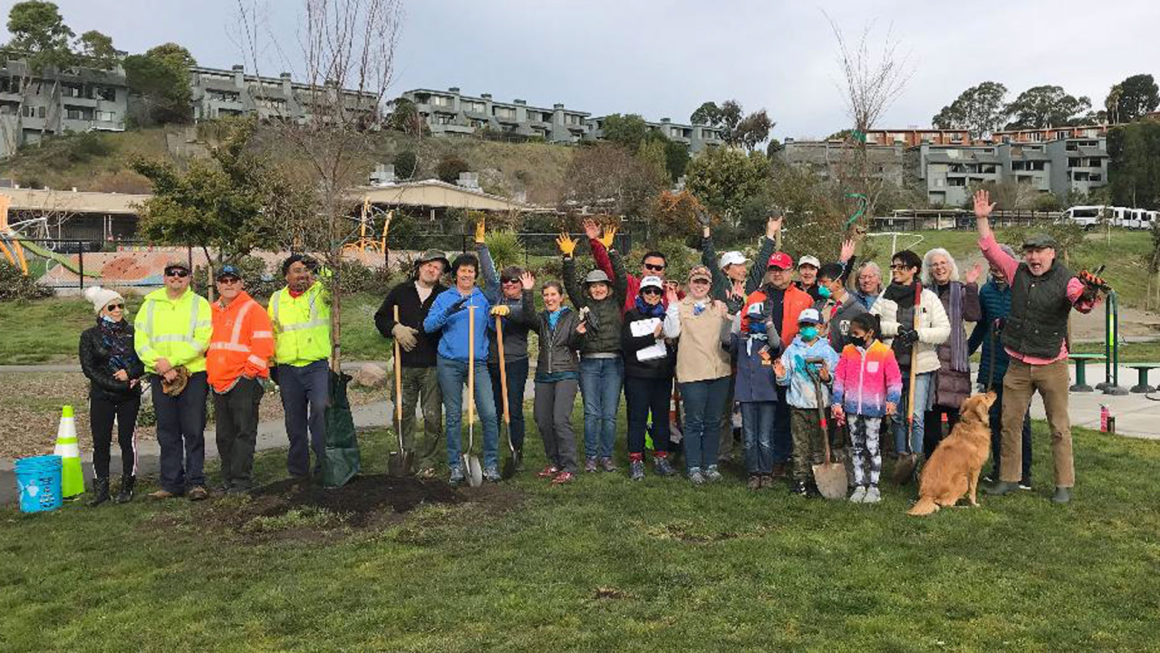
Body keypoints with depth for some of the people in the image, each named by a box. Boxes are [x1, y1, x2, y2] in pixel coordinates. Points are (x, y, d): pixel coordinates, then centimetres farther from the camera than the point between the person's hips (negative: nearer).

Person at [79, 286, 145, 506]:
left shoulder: (133, 332, 7)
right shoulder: (90, 336, 3)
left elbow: (145, 361, 6)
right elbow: (88, 368, -4)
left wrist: (130, 373, -14)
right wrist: (117, 385, -13)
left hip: (130, 397, 1)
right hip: (101, 396, 0)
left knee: (127, 440, -1)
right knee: (101, 442, 0)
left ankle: (127, 487, 9)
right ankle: (100, 489, 9)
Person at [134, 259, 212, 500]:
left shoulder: (200, 304, 3)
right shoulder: (150, 304, 12)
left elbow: (201, 341, -9)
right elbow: (140, 340, 4)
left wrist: (171, 361, -17)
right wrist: (158, 363, -12)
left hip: (193, 374, -3)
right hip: (160, 376, 3)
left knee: (194, 432, -2)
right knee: (167, 433, 9)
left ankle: (196, 482, 5)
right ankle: (171, 483, 17)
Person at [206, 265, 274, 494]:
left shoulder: (252, 309, -4)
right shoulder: (212, 311, 17)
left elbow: (263, 345, -11)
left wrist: (249, 372, -12)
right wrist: (210, 374, 16)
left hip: (244, 381, -7)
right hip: (219, 383, 7)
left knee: (244, 432, -6)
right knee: (224, 435, 11)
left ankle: (241, 480, -3)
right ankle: (228, 479, 18)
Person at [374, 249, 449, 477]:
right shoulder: (400, 292, 10)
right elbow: (380, 317, 13)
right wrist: (396, 328, -4)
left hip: (433, 366, -2)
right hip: (404, 364, 2)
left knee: (433, 417, 0)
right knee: (403, 413, 7)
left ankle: (427, 461, 13)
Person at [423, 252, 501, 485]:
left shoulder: (484, 298, 11)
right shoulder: (444, 298, 8)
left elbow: (496, 326, 10)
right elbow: (428, 326, -3)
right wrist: (448, 312, -18)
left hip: (478, 363, 1)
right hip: (449, 363, 0)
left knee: (489, 413, -8)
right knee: (453, 416, 4)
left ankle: (491, 464, 3)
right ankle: (456, 466, 13)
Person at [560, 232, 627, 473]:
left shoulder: (616, 303, 9)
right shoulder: (583, 304, 11)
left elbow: (622, 279, -2)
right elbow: (570, 284, 2)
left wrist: (611, 251, -10)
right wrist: (568, 257, -10)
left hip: (613, 362, 0)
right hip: (588, 363, 0)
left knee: (609, 414, 1)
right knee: (591, 412, -1)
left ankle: (606, 456, 11)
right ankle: (591, 457, 8)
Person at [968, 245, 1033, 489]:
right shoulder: (986, 290, 11)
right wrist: (966, 350, 23)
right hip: (992, 365, 5)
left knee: (1020, 419, 1)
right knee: (994, 418, 8)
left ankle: (1023, 473, 10)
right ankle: (998, 469, 18)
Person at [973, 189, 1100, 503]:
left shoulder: (1065, 280, -10)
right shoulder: (1018, 272, 3)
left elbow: (1080, 299, -30)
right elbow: (991, 250, 7)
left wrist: (1087, 295, -53)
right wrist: (982, 219, 0)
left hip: (1052, 365, -4)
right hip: (1018, 365, 4)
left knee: (1059, 427, 4)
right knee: (1009, 423, 9)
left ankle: (1064, 484, 14)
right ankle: (1009, 478, 21)